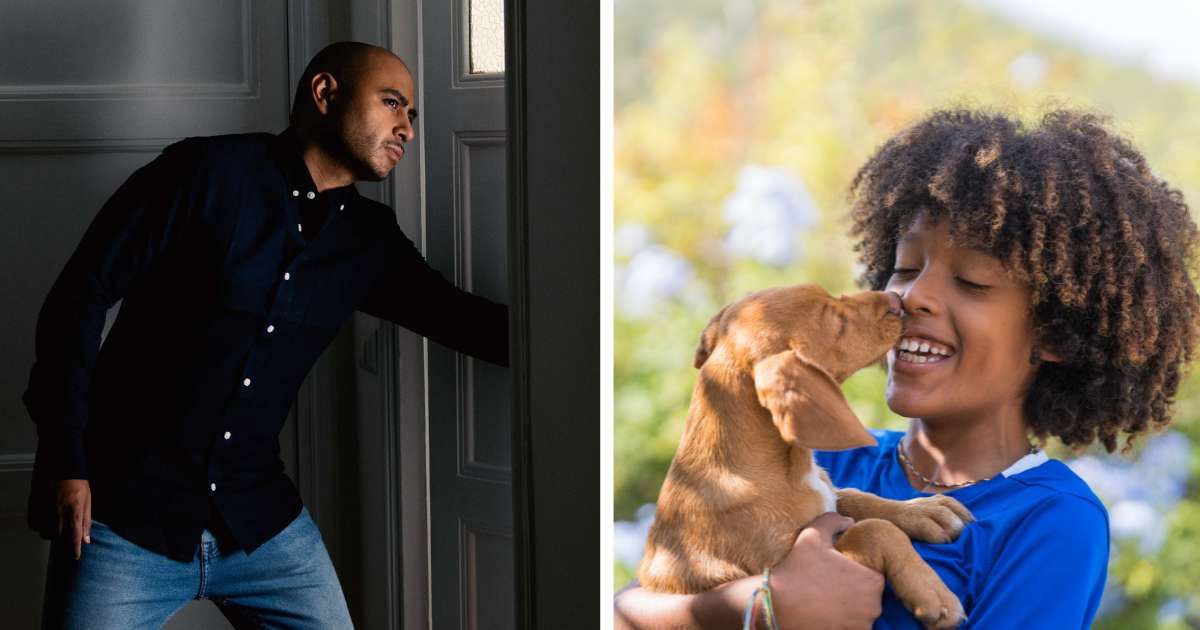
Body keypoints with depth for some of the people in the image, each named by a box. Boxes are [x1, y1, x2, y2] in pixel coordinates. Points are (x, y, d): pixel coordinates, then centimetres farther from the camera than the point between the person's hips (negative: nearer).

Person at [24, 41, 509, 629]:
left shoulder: (369, 239, 8)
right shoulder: (208, 173, -9)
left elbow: (464, 317, 11)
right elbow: (80, 295, -9)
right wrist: (66, 462, -12)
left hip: (259, 517, 5)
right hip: (125, 513, -5)